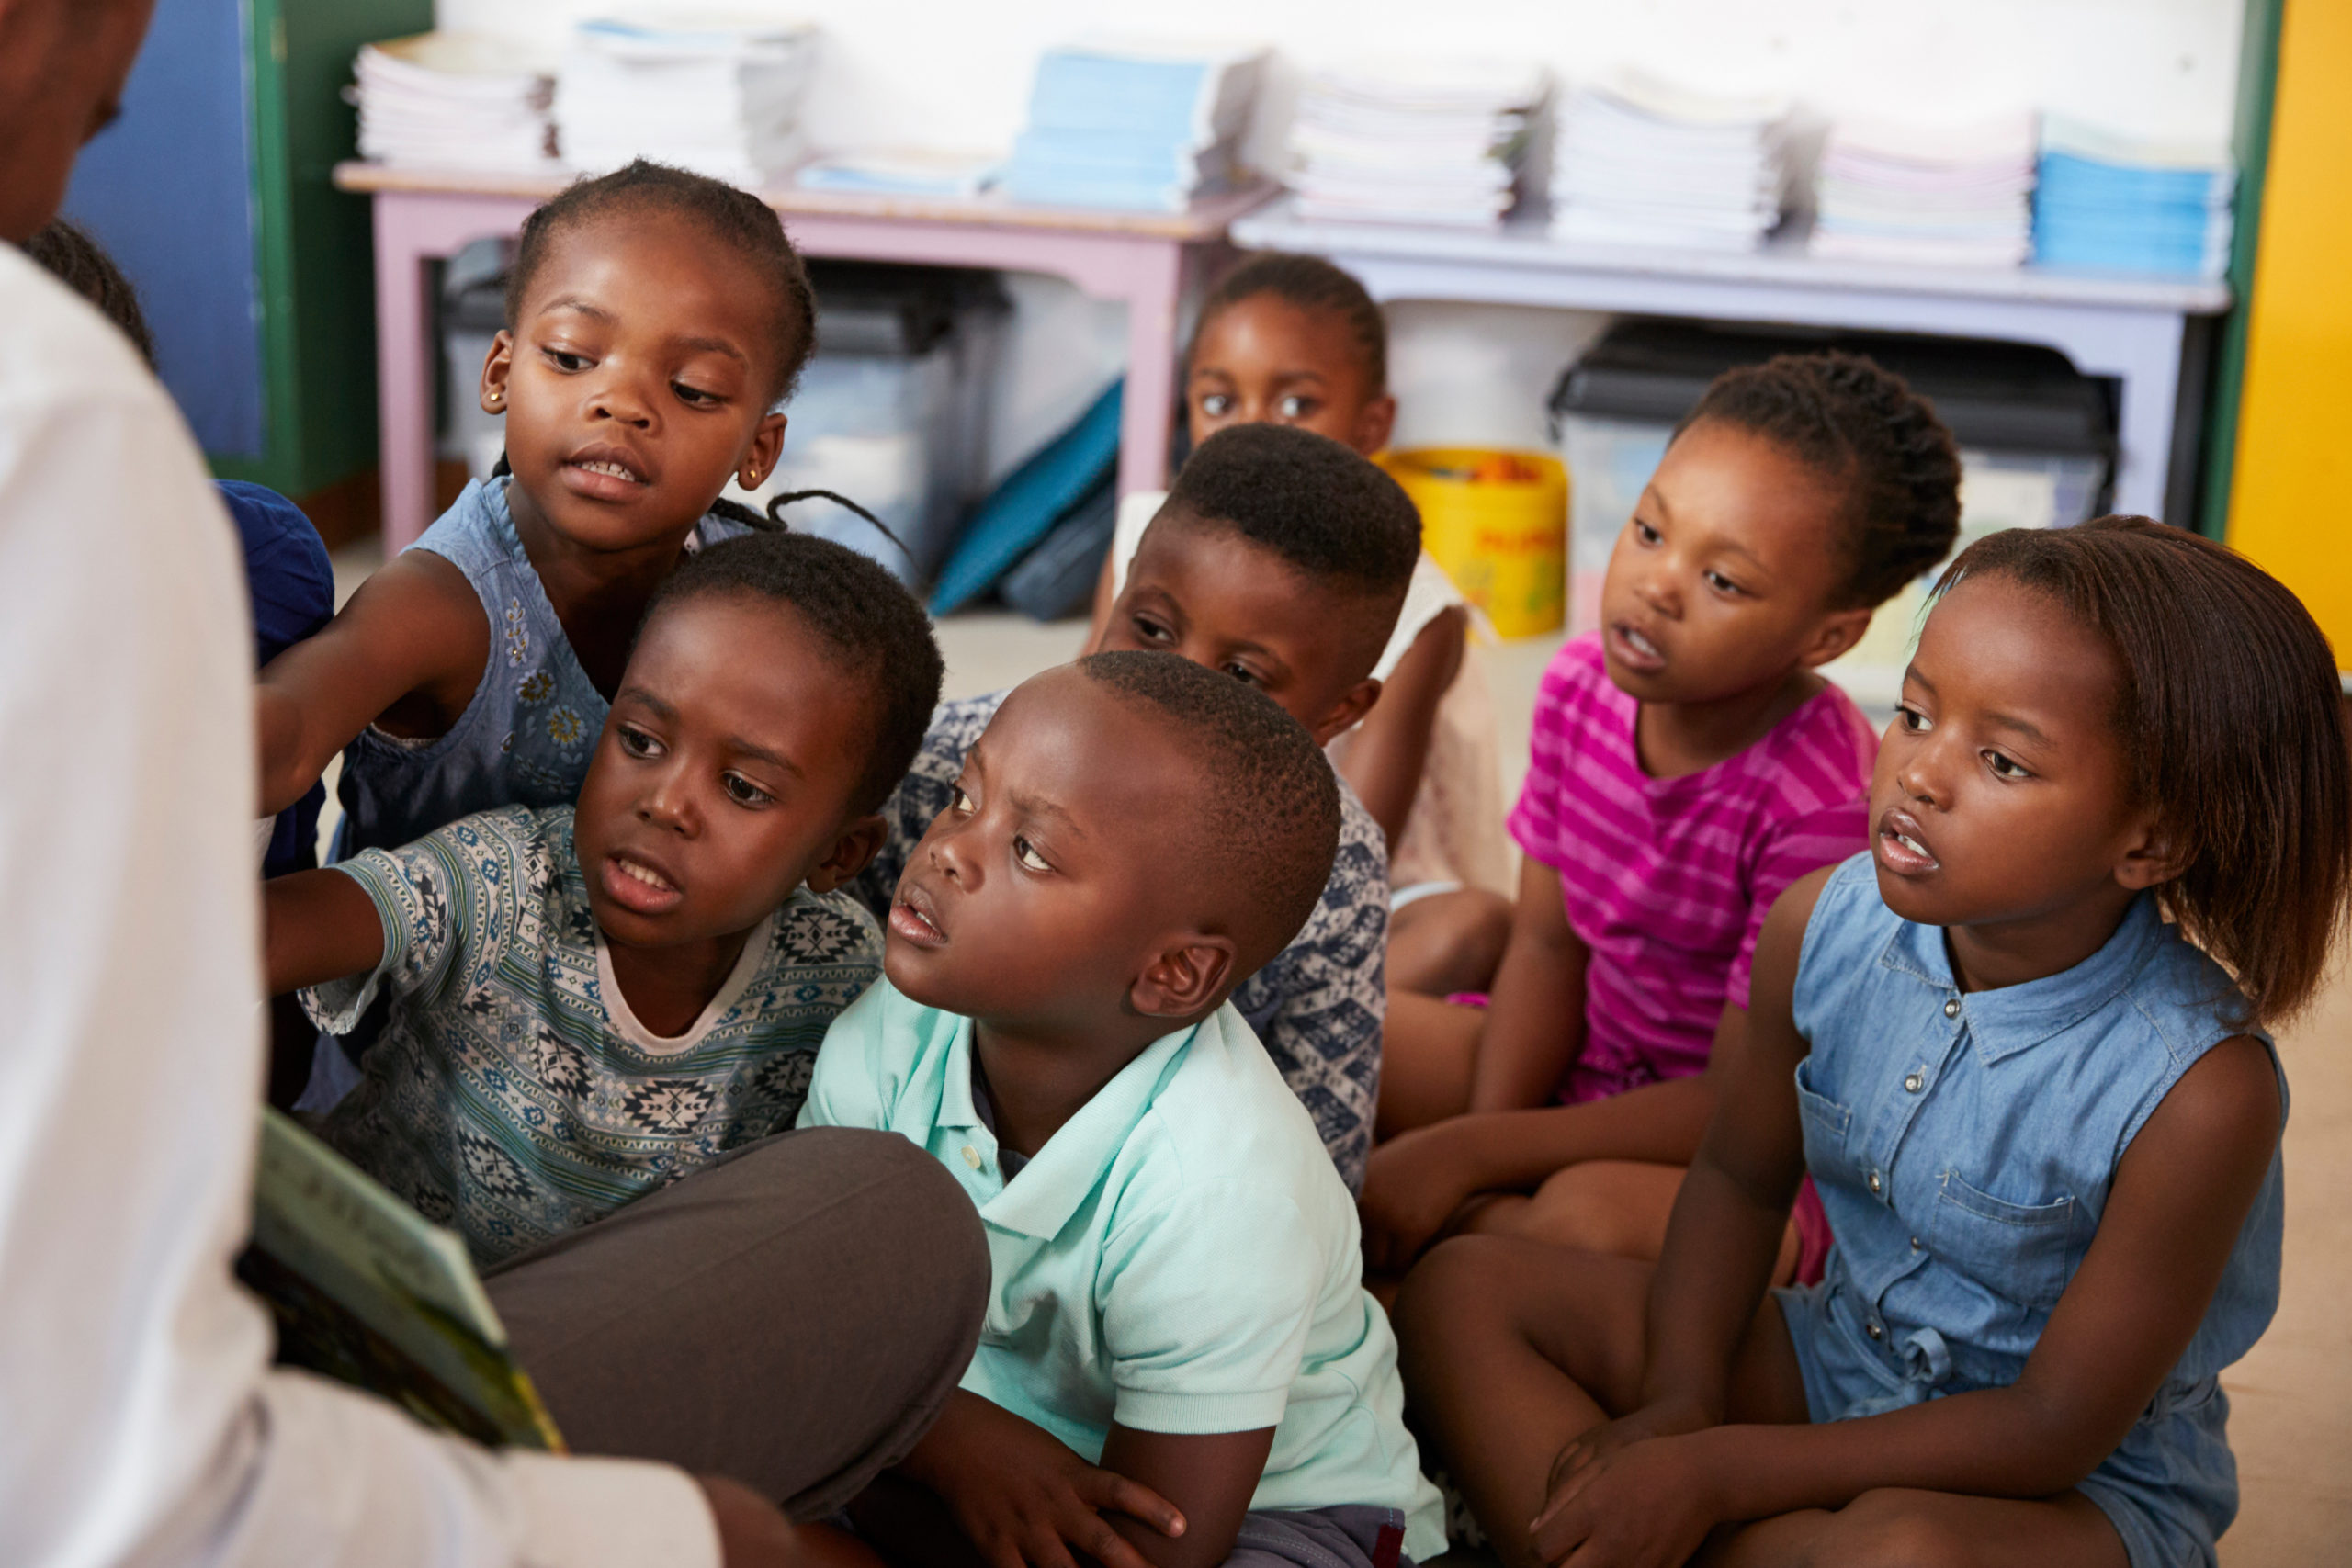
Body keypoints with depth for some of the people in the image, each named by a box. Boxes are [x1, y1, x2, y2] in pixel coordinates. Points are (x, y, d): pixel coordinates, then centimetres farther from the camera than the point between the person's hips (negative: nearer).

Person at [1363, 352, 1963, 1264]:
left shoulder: (1824, 805, -29)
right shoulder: (1583, 686, -8)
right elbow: (1547, 948, 0)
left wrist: (1467, 1154, -24)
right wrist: (1483, 1162, -15)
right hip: (1586, 1067, 6)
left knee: (1589, 1219, -36)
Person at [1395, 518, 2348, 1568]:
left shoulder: (2200, 1094, -29)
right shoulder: (1826, 925, -12)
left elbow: (2056, 1427, -22)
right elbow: (1742, 1178, 6)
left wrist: (1715, 1472, -23)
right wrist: (1678, 1400, -11)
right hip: (1844, 1358, 6)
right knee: (1463, 1289, -6)